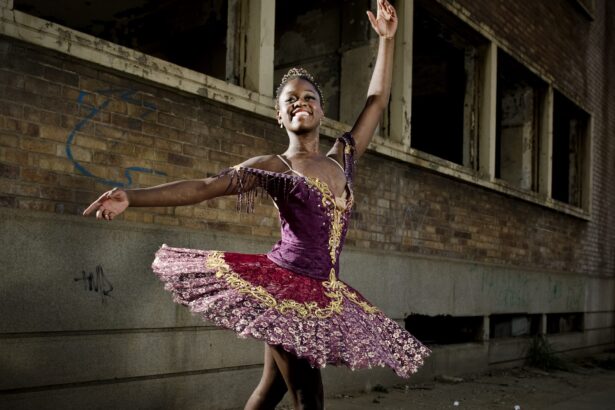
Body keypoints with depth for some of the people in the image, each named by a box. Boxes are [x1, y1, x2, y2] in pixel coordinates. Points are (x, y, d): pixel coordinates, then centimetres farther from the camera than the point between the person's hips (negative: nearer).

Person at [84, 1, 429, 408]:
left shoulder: (343, 157, 14)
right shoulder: (273, 167, -1)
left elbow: (378, 100, 18)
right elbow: (203, 187, -10)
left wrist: (387, 38, 18)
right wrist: (132, 197, -21)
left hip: (324, 294, 6)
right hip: (285, 285, -6)